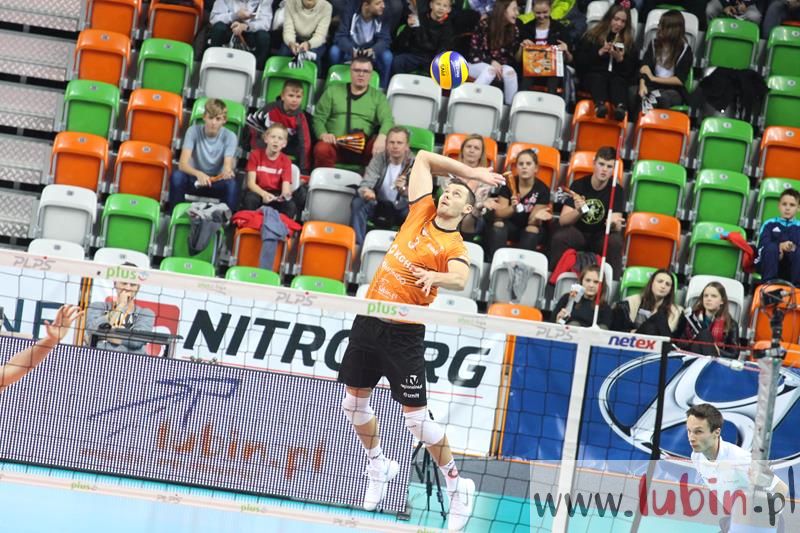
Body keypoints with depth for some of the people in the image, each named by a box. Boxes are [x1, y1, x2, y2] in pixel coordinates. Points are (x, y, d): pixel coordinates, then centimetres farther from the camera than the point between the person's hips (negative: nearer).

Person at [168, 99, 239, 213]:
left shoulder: (229, 137, -13)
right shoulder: (194, 131, -14)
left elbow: (228, 166, -22)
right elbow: (182, 164, -24)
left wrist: (227, 172, -49)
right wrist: (198, 174, -46)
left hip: (216, 182, 0)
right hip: (195, 179, 0)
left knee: (231, 183, -33)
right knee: (177, 175, -31)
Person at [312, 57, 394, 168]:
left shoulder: (378, 96, 16)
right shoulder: (333, 91, 17)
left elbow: (387, 120, -1)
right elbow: (318, 118, 12)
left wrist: (381, 137, -24)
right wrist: (323, 134, -12)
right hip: (335, 145, 0)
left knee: (386, 146, -31)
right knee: (321, 149, -35)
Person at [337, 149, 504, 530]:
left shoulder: (455, 247, -10)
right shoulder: (421, 213, 6)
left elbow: (460, 279, -32)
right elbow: (423, 158, 12)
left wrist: (436, 276, -52)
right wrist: (471, 171, 11)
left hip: (404, 332, -6)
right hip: (368, 319, 6)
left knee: (416, 417, -7)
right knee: (354, 404, 15)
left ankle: (457, 487, 11)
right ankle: (379, 469, 38)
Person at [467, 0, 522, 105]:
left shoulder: (514, 30, 0)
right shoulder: (484, 25, -12)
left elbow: (513, 56, 3)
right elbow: (474, 50, -11)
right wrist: (492, 62, -25)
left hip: (499, 65, 3)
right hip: (478, 65, -3)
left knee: (510, 71, -31)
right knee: (490, 70, -37)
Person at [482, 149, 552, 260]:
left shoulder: (542, 190, -10)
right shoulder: (508, 183, -7)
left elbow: (532, 221, -15)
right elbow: (499, 213, -14)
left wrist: (536, 217, -40)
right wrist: (512, 208, -36)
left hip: (529, 229, -1)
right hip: (510, 225, 1)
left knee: (533, 229, -33)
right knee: (498, 224, -30)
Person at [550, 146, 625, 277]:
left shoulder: (617, 191, -8)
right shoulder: (578, 185, -9)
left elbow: (617, 227, -16)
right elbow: (562, 220, -15)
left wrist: (614, 223, -41)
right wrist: (577, 212, -38)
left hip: (601, 237, 0)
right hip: (578, 234, 0)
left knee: (615, 241, -33)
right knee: (559, 237, -31)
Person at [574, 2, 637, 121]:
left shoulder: (629, 42, 19)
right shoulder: (591, 36, 14)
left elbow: (631, 71, 12)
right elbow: (579, 61, 4)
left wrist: (620, 59, -6)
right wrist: (599, 53, -7)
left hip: (617, 76, 1)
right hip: (593, 74, -1)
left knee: (617, 81, -35)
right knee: (599, 79, -36)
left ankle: (620, 108, -65)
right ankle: (600, 105, -67)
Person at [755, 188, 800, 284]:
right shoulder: (769, 224, 7)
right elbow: (763, 244, -9)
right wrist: (780, 246, -28)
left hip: (790, 270, 0)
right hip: (768, 267, 0)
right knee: (772, 247, -31)